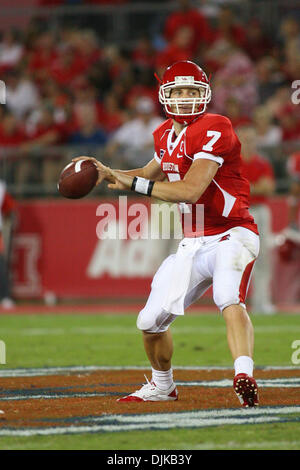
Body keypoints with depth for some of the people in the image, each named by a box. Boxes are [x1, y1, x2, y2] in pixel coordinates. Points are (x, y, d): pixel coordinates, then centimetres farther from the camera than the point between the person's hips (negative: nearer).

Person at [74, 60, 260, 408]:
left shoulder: (214, 131, -17)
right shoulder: (166, 135, 8)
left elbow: (190, 190, -26)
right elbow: (152, 175, 28)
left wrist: (133, 183, -22)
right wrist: (108, 174, 13)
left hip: (232, 234, -8)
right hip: (193, 244, 8)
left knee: (230, 302, -35)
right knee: (151, 322, 9)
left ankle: (244, 378, -45)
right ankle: (162, 385, 33)